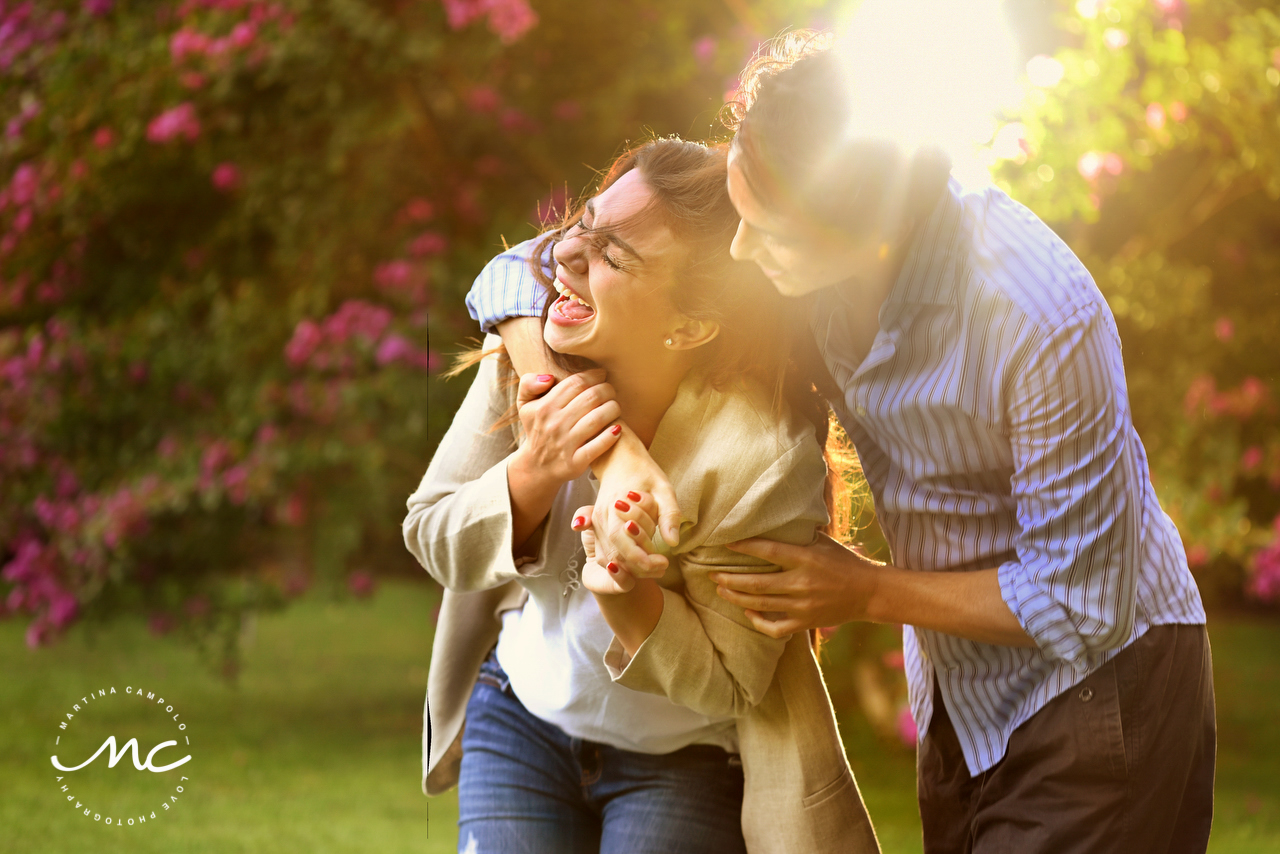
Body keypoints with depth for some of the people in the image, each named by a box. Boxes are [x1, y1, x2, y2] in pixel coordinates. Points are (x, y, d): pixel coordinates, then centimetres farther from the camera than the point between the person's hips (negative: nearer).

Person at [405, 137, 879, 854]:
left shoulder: (762, 454, -28)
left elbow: (726, 683, -16)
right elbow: (433, 539, -6)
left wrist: (628, 597, -35)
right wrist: (534, 472, -25)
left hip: (686, 760, -3)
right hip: (521, 710, 3)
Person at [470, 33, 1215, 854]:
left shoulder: (1042, 321, -33)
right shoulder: (797, 214, -16)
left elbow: (1082, 601, -24)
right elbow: (525, 280, -11)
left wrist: (869, 592, -22)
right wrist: (613, 446, -26)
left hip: (1098, 679, -6)